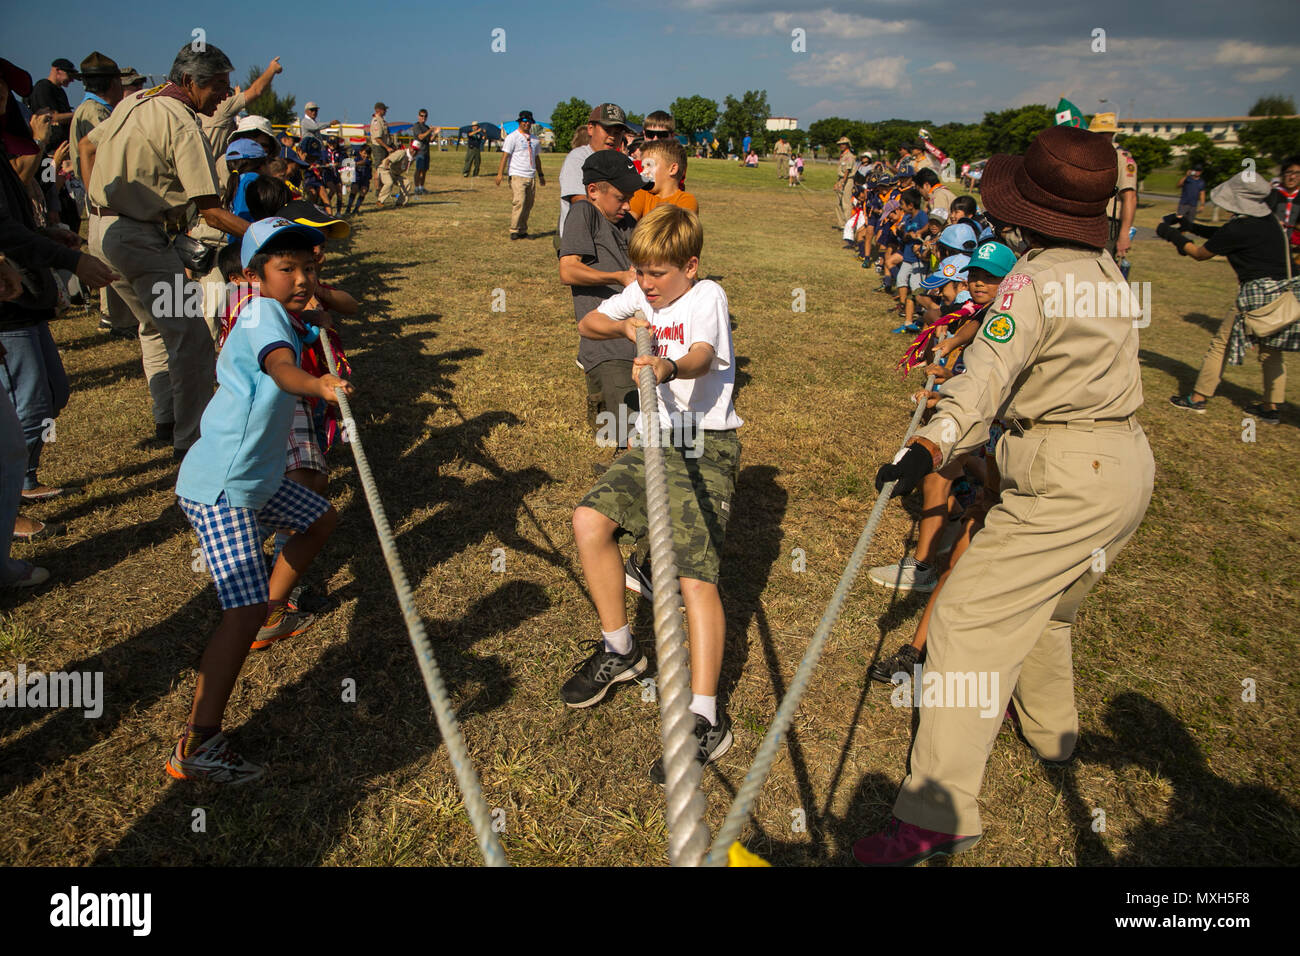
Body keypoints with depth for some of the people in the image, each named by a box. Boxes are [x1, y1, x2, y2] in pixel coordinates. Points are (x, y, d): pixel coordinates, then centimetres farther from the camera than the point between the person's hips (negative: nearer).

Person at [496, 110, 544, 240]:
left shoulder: (534, 139, 18)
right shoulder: (512, 137, 0)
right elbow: (505, 155, -6)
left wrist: (540, 174, 26)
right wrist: (500, 173, -15)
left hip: (531, 177, 6)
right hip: (517, 176, -6)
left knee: (528, 205, 4)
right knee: (518, 203, -15)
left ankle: (523, 231, 10)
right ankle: (514, 231, -10)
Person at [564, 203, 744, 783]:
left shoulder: (706, 295, -10)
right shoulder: (642, 294, 10)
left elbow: (703, 356, -29)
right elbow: (587, 324, 13)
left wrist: (670, 366, -51)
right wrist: (624, 327, -7)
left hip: (705, 445, -7)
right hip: (656, 438, 7)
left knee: (695, 574, -17)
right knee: (590, 520, -9)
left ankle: (706, 718, -13)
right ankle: (619, 651, 10)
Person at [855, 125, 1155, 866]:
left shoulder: (1034, 280, -15)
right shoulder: (1108, 271, 11)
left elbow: (988, 378, -30)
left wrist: (931, 446, -41)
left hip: (1068, 483, -10)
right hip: (1128, 465, 10)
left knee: (972, 615, -10)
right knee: (1044, 601, 27)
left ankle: (938, 813, -10)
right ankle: (1051, 728, 48)